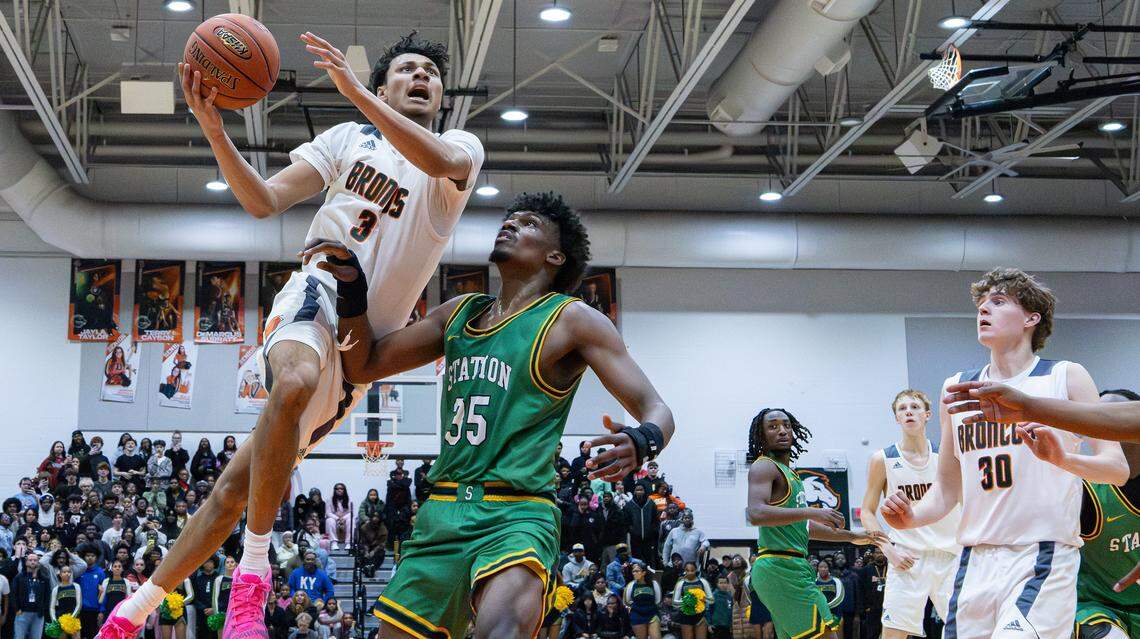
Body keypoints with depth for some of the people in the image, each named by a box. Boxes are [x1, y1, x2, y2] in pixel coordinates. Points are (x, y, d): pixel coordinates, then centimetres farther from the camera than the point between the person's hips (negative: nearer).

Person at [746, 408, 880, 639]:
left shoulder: (788, 472, 22)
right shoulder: (764, 467, -9)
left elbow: (803, 527, 29)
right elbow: (755, 513, -27)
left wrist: (853, 537, 30)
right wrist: (810, 512, -32)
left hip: (791, 567, 10)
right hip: (779, 566, -10)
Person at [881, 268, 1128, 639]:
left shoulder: (1065, 377, 2)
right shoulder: (957, 388, 14)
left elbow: (1117, 468, -5)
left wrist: (1063, 458, -23)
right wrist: (911, 517, -1)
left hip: (1044, 556, -5)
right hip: (976, 562, 5)